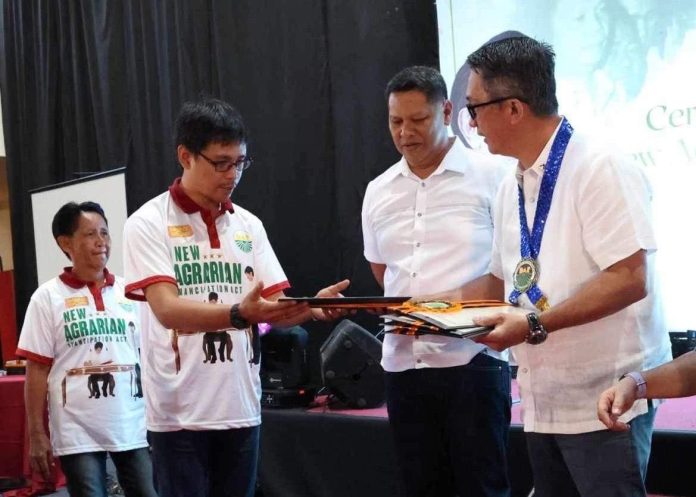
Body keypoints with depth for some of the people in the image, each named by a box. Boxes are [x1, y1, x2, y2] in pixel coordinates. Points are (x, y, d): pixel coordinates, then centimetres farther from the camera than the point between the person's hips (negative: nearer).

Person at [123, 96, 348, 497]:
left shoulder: (249, 225, 10)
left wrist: (311, 307, -17)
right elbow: (167, 309, -18)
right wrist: (239, 314, -34)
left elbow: (275, 306, 6)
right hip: (180, 411, -5)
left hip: (242, 407, 5)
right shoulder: (149, 224, -6)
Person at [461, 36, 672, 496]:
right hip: (542, 403, 8)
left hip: (603, 403, -8)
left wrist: (535, 326, -23)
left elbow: (629, 280, -22)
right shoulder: (512, 188, 11)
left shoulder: (599, 168, -15)